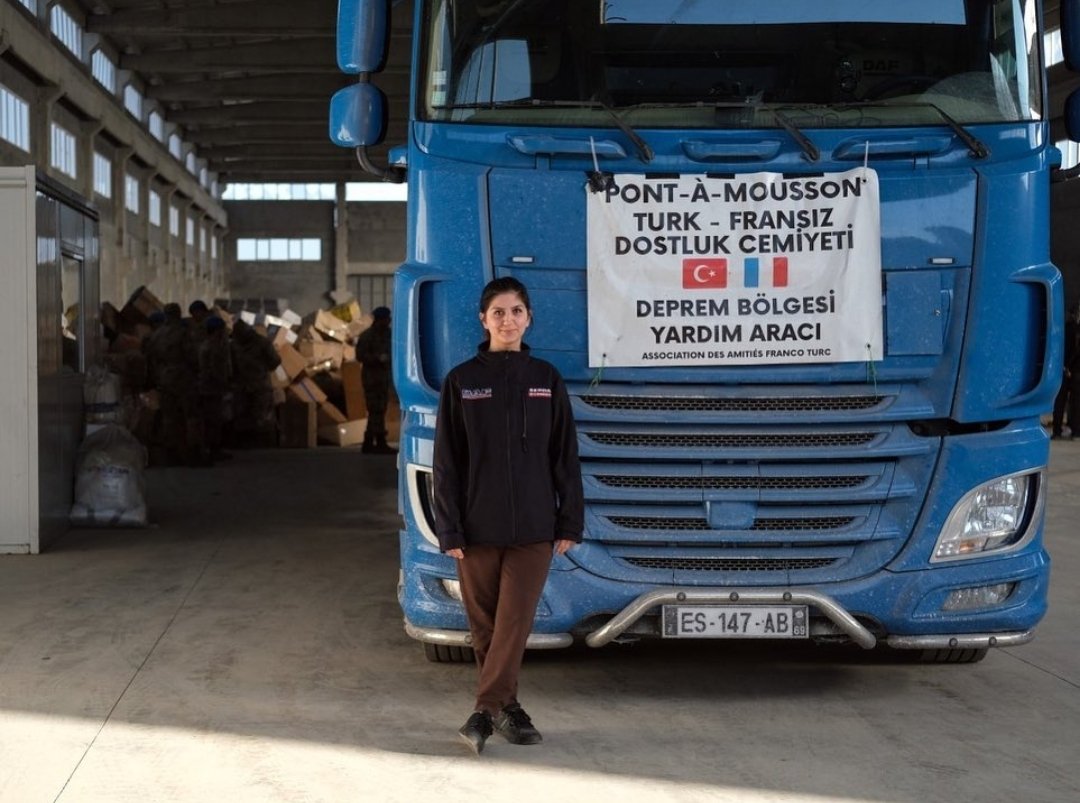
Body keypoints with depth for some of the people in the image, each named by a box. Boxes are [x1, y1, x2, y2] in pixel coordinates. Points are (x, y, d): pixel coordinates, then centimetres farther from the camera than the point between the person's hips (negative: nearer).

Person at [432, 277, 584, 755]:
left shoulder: (546, 380, 5)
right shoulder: (461, 381, 2)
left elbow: (565, 455, 6)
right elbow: (447, 461, 1)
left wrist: (570, 523, 1)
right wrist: (449, 530, -5)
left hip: (533, 527, 0)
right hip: (478, 527, 0)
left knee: (515, 621, -7)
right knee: (485, 625, 6)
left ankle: (488, 710, -3)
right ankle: (506, 708, 18)